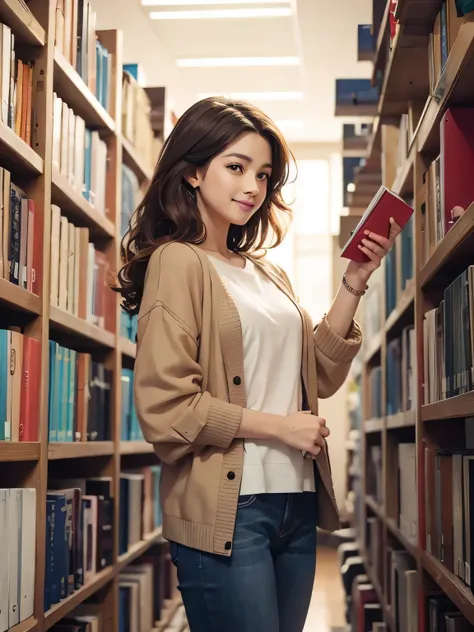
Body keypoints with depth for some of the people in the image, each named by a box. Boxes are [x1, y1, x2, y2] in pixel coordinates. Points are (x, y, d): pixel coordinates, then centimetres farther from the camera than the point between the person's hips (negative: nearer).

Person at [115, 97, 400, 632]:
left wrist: (354, 284, 5)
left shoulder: (267, 273, 14)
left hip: (296, 504, 7)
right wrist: (277, 427, -11)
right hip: (225, 512, -7)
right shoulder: (177, 261, -7)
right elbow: (164, 407, -14)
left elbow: (319, 377, 13)